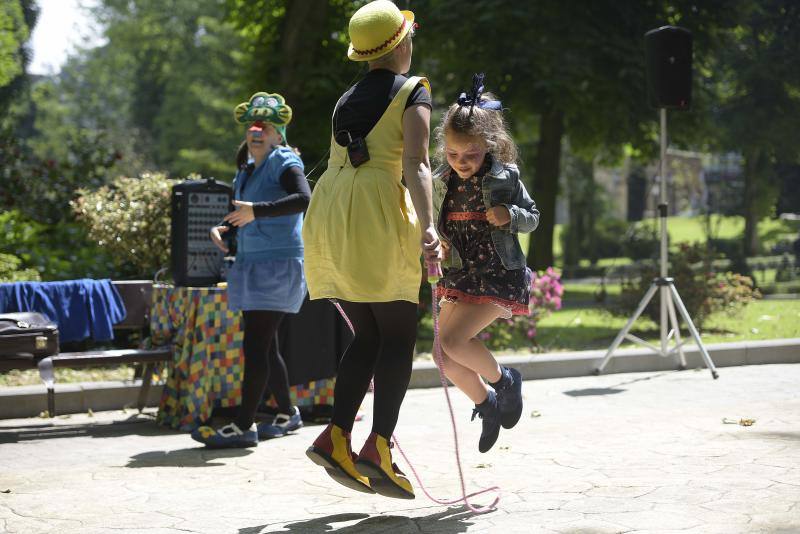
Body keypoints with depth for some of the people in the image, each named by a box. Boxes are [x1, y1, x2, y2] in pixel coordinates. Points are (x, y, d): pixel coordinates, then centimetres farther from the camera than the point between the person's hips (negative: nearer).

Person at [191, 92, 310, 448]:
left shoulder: (284, 163, -8)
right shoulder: (246, 170, 18)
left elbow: (304, 199, -27)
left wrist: (256, 210, -31)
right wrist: (222, 229, 7)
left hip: (278, 264, -9)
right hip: (251, 265, 9)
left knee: (255, 346, -13)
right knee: (264, 346, 14)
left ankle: (243, 427, -13)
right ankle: (287, 414, 28)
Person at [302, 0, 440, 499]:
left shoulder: (347, 99, 22)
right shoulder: (412, 92, 3)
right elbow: (415, 165, -12)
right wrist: (428, 225, -22)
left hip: (328, 214, 7)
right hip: (377, 214, -7)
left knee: (368, 335, 12)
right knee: (399, 336, -1)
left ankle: (336, 437, 0)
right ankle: (378, 446, -10)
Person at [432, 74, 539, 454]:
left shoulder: (504, 177, -9)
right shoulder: (442, 183, 3)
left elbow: (532, 218, 2)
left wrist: (509, 215, -19)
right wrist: (436, 247, -4)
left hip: (500, 276, -6)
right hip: (459, 276, 6)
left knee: (453, 340, -22)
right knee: (444, 357, 3)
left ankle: (504, 380, 4)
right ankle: (487, 404, 27)